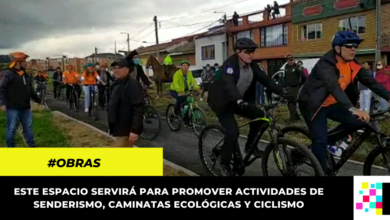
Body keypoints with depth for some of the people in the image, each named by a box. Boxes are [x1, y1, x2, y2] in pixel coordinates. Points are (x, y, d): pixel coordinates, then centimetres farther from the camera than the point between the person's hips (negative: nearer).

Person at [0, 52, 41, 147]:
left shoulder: (25, 75, 13)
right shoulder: (8, 74, -10)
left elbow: (30, 89, 21)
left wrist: (37, 100, 26)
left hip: (25, 107, 7)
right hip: (13, 108, -7)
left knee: (28, 127, 12)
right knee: (11, 128, 3)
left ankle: (32, 145, 22)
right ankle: (10, 147, 15)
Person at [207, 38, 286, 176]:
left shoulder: (251, 65, -1)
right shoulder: (230, 64, -23)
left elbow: (265, 79, -7)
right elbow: (228, 84, -39)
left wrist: (282, 92, -19)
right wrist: (239, 101, -54)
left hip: (238, 101, 7)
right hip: (222, 101, -7)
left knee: (259, 115, -9)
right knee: (233, 132, -20)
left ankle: (250, 146, 11)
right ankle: (224, 161, 3)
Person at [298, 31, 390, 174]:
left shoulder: (352, 65, -1)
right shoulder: (326, 64, -25)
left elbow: (370, 81, -2)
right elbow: (334, 87, -39)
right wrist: (353, 109, -50)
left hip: (331, 104, 7)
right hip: (314, 105, -7)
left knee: (359, 121, -7)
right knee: (320, 141, -12)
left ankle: (330, 141, 13)